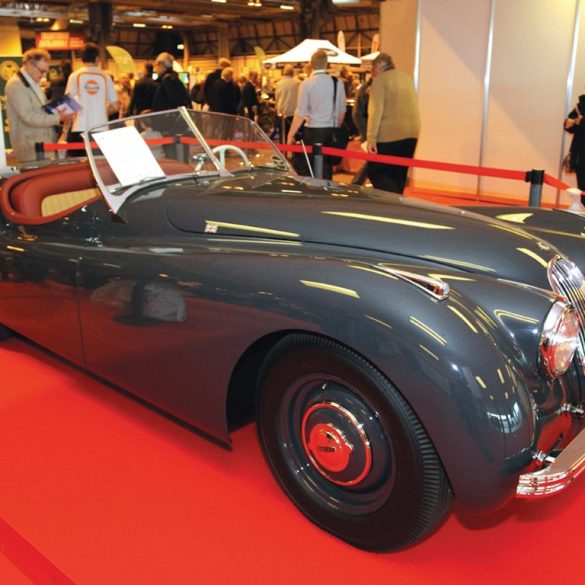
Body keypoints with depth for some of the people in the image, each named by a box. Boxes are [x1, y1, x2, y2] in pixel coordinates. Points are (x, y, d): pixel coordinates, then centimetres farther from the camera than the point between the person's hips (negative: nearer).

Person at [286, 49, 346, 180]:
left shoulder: (306, 84, -7)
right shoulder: (337, 82, 3)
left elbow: (301, 113, -9)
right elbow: (342, 110, 8)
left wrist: (291, 134, -3)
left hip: (313, 131, -4)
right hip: (331, 132, 4)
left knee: (309, 169, 4)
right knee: (327, 166, 13)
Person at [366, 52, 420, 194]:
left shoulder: (380, 80, -4)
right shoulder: (407, 78, 18)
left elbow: (376, 111, -12)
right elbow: (413, 107, 18)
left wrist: (371, 139, -15)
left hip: (390, 134, -7)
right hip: (412, 133, 7)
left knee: (375, 172, -2)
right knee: (398, 176, 14)